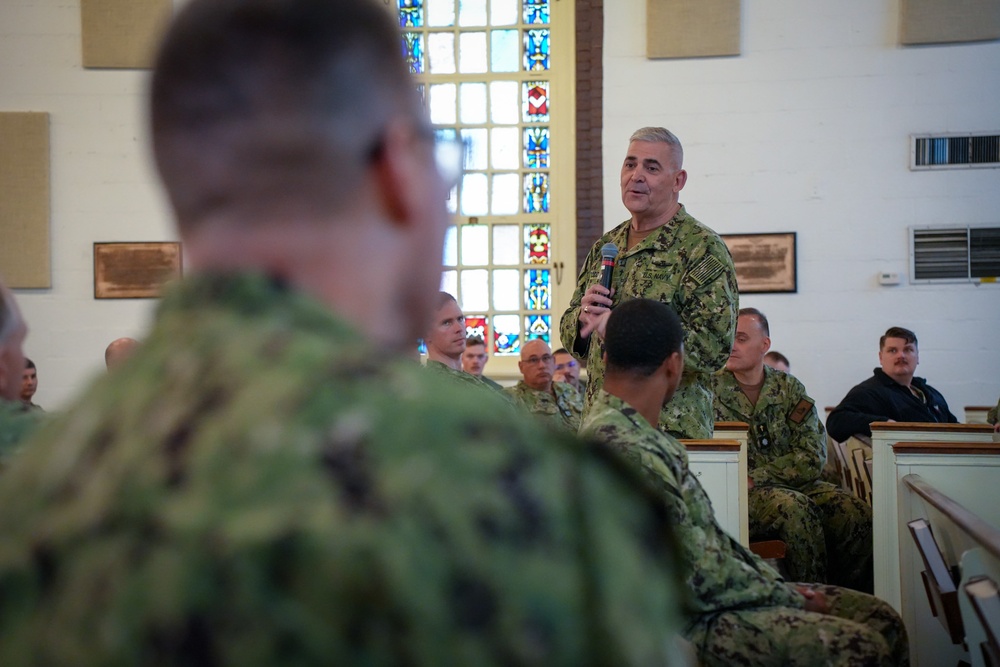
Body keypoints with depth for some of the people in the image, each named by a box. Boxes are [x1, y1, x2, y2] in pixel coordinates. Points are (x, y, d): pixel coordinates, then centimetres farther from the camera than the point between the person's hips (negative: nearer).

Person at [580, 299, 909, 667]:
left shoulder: (636, 431, 10)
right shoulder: (626, 450, -24)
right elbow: (701, 579, -22)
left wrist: (772, 579, 7)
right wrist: (790, 598, -9)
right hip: (693, 620, -10)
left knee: (882, 620, 3)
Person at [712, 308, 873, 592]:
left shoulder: (789, 388, 10)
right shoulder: (711, 389, 3)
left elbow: (813, 456, -1)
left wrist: (757, 477, -12)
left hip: (795, 485, 3)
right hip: (739, 495, -3)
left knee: (858, 514, -22)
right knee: (795, 507, -33)